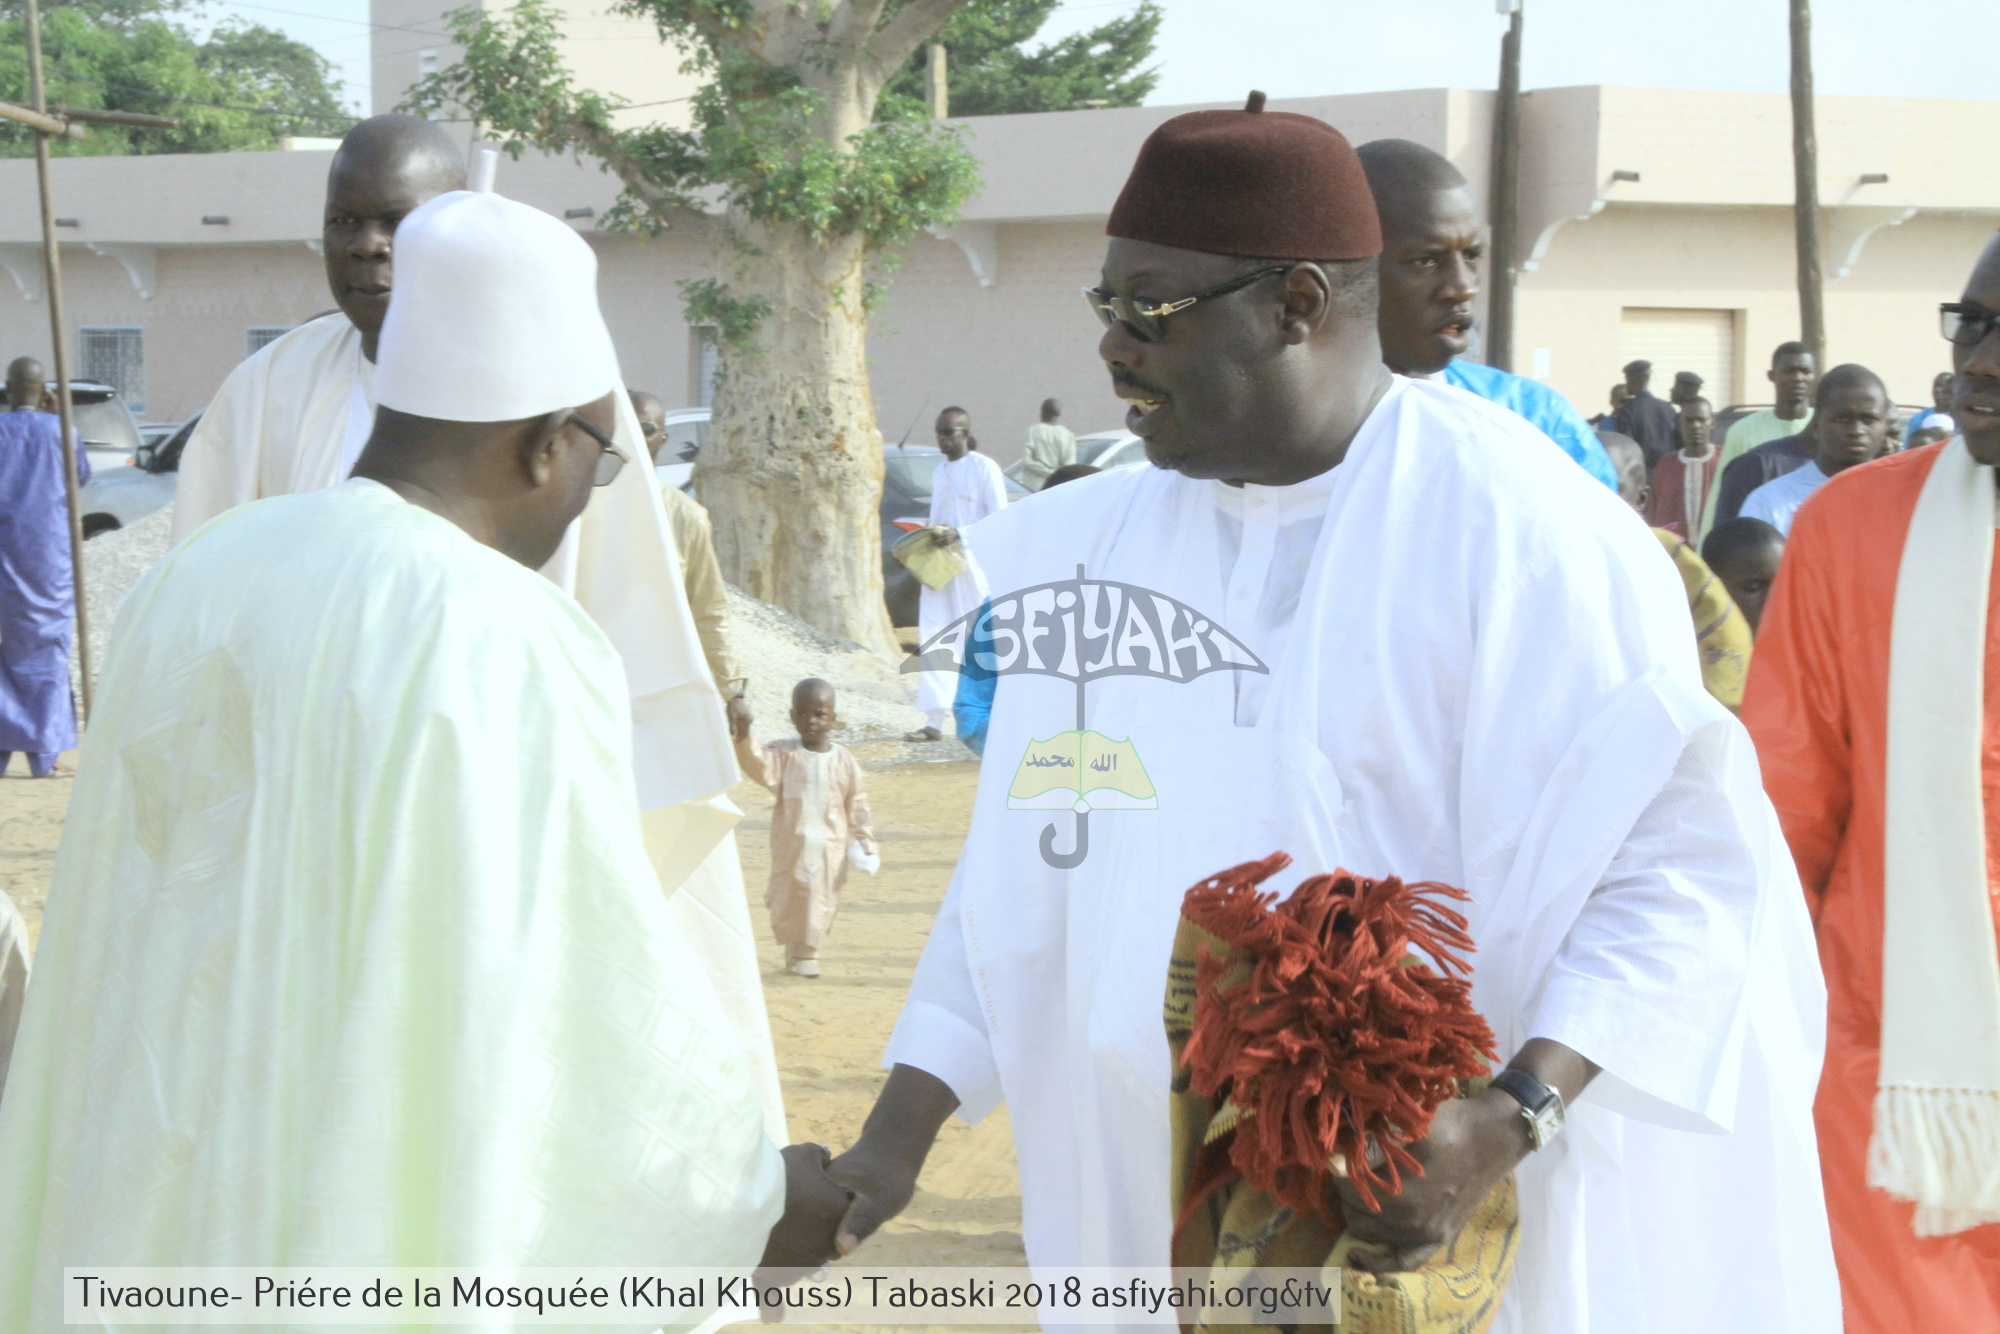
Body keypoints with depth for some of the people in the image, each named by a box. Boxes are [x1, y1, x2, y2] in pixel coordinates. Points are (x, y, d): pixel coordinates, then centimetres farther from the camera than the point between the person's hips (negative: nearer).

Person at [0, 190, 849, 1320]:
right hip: (404, 1247, -7)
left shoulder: (199, 578, 3)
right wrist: (751, 1194, 0)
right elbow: (602, 979, -14)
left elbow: (125, 939, 10)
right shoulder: (509, 646, -18)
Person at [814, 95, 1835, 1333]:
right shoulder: (1110, 538, 5)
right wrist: (901, 1130, 2)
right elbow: (1036, 857, 9)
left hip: (1432, 1221, -5)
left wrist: (1507, 1125, -30)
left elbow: (1681, 857, -19)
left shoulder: (1511, 531, -14)